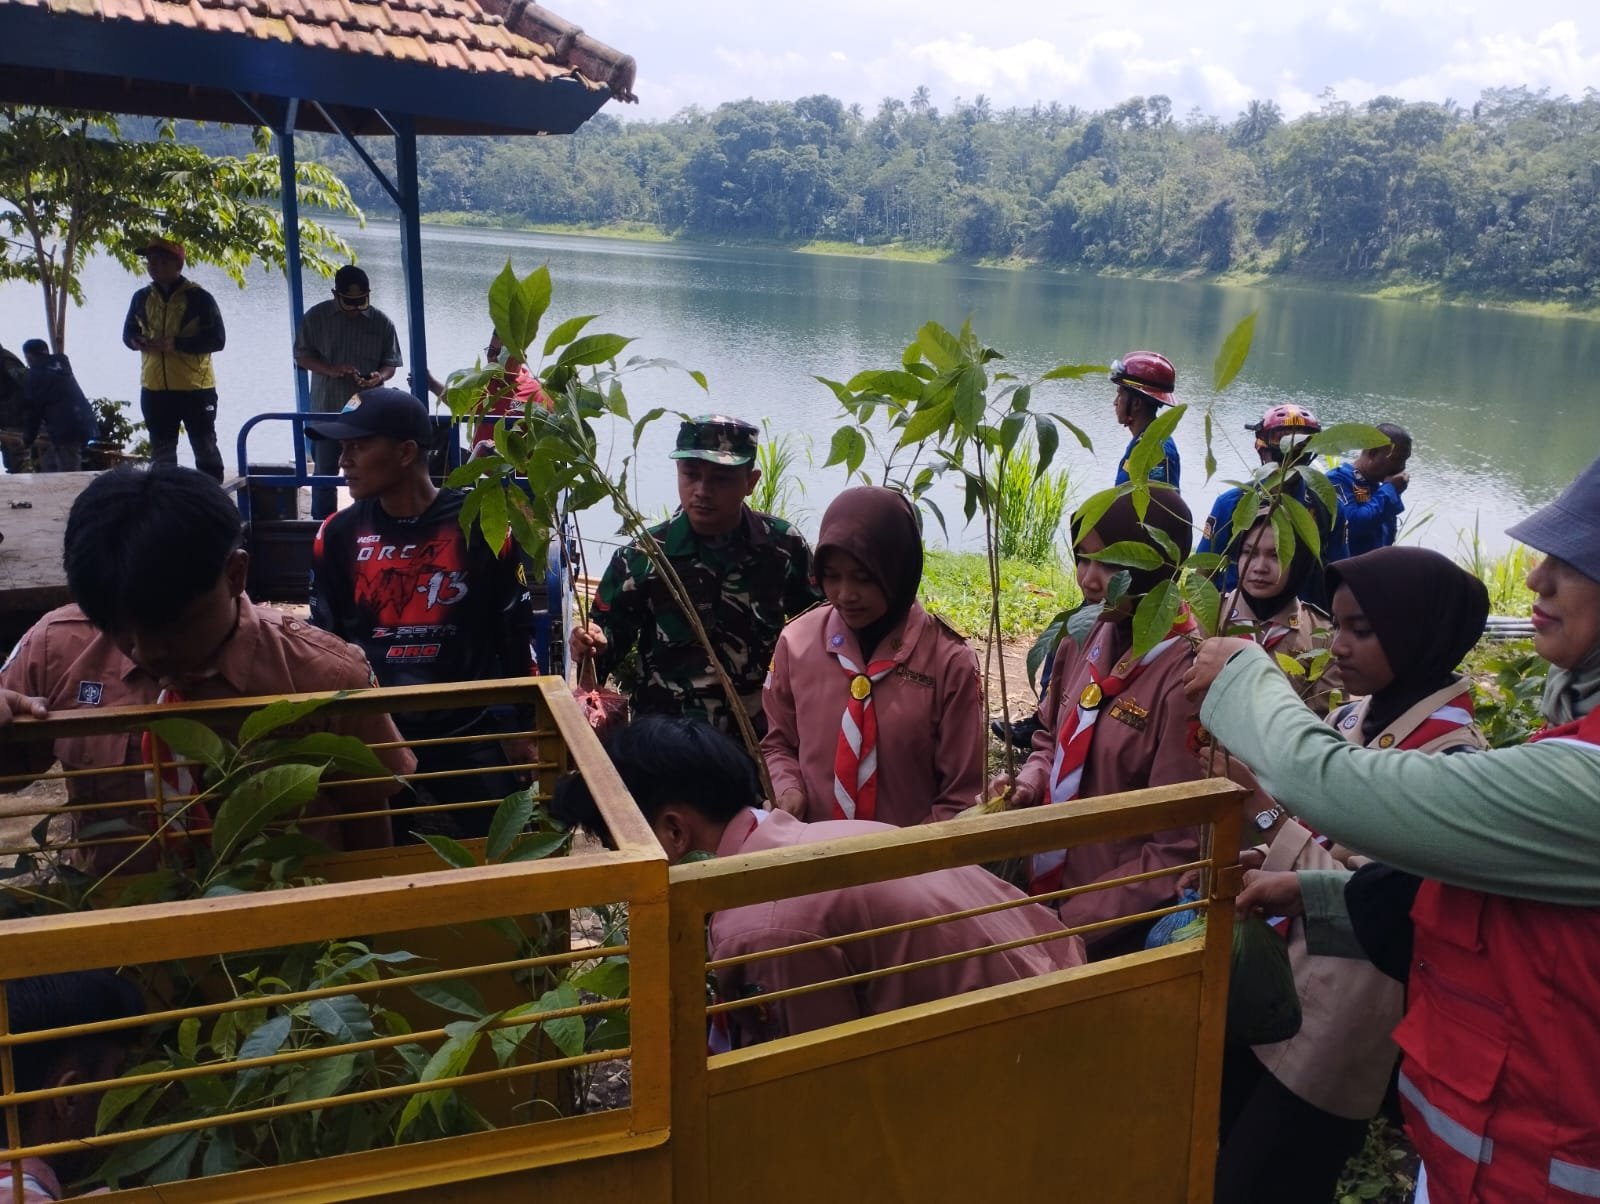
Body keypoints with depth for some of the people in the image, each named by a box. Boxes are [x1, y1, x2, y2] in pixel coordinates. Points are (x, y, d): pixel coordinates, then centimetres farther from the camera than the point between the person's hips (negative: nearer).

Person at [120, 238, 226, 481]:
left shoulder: (198, 297, -7)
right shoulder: (142, 297, 8)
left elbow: (217, 339, -12)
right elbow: (128, 332, 18)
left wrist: (176, 343, -22)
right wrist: (137, 341, -6)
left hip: (195, 388, -5)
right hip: (154, 389, 5)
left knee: (205, 449, 2)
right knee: (161, 454, 13)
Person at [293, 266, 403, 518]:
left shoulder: (381, 322, -2)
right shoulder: (316, 317, -2)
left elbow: (390, 363, 2)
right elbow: (301, 355, 1)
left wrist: (379, 377, -22)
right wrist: (330, 370, -17)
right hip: (327, 411, 0)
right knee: (324, 474, 8)